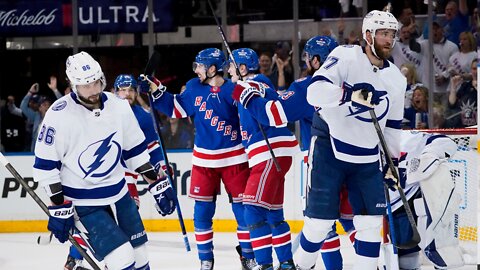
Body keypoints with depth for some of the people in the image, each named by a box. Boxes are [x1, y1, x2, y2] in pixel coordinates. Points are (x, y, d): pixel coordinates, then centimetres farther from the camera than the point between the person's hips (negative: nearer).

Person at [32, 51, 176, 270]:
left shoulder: (119, 106, -2)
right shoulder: (59, 115, -18)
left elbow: (135, 150, 10)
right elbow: (46, 165, -13)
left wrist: (157, 184, 7)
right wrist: (59, 207, -15)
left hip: (119, 195, 6)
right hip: (82, 203, -6)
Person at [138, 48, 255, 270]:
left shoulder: (234, 90, -11)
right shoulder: (194, 88, 1)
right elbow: (175, 109, 10)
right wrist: (155, 90, 3)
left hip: (234, 158, -3)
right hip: (204, 160, 3)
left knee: (242, 207, 2)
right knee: (202, 209, 3)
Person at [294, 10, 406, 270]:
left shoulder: (396, 79, 6)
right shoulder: (346, 56, -13)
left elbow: (392, 125, 17)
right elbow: (315, 91, -26)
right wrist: (350, 94, -39)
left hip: (367, 156, 5)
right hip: (330, 148, -5)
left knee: (371, 220, 0)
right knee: (320, 219, -4)